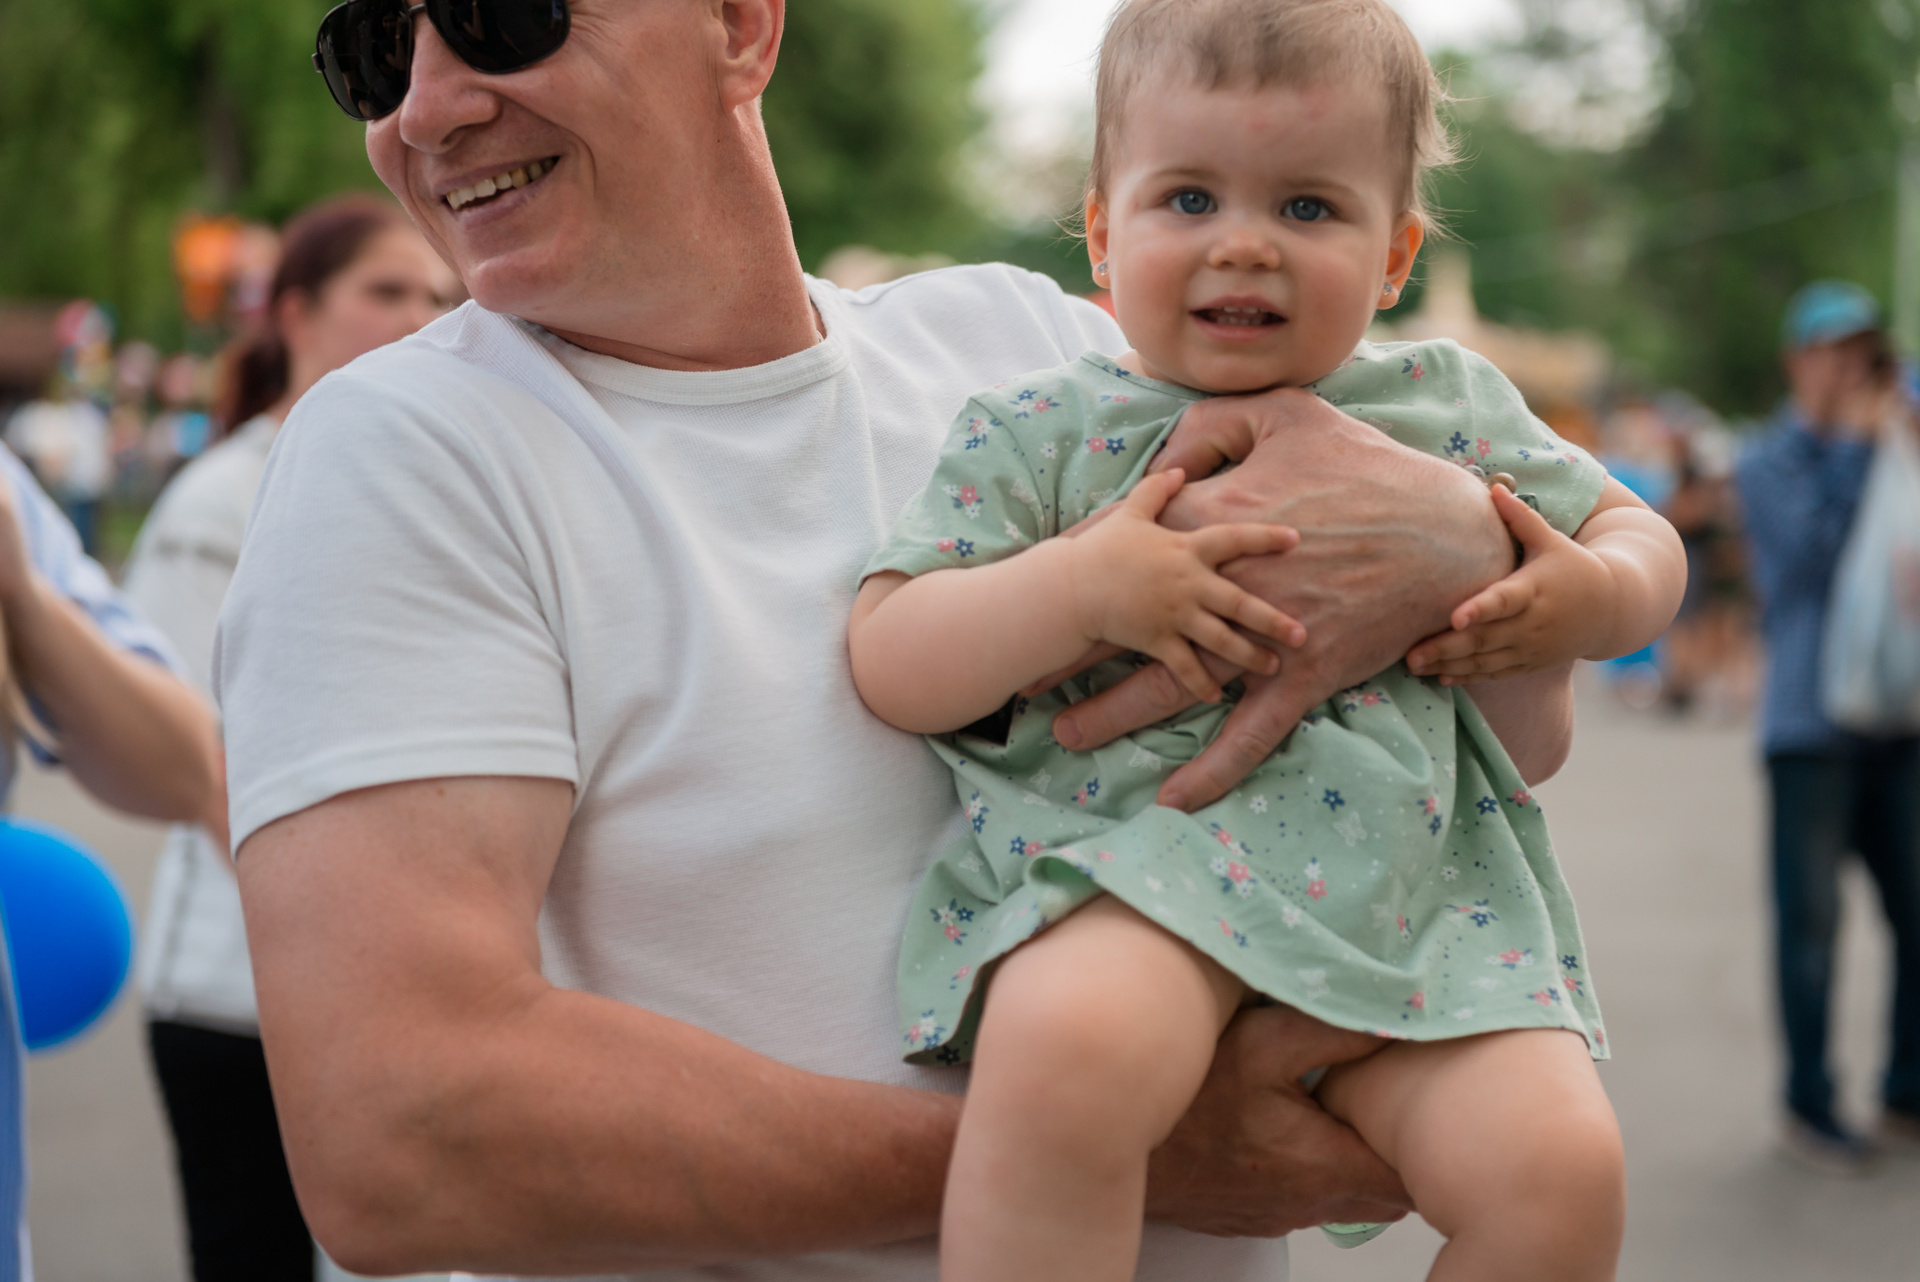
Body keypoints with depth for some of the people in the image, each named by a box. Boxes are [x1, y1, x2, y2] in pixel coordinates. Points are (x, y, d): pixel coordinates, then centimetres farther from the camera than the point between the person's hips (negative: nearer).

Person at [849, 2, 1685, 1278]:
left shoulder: (1451, 405, 14)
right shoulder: (1038, 432, 6)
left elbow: (1638, 532, 26)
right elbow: (890, 663, 0)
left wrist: (1597, 596, 1)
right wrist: (1081, 585, -16)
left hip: (1414, 895, 4)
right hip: (1133, 869, -3)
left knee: (1562, 1172, -18)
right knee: (1066, 1043, -37)